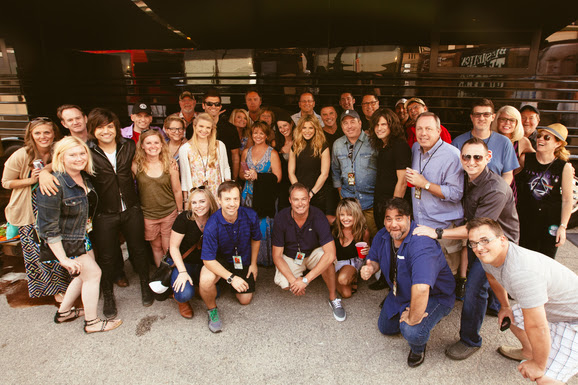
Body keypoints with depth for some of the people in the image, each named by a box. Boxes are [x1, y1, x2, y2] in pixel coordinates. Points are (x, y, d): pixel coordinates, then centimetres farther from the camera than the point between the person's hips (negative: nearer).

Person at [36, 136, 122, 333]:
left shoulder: (84, 177, -2)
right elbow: (49, 227, -25)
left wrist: (87, 222, 8)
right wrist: (63, 259, -23)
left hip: (82, 237, 8)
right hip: (64, 242, -8)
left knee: (84, 274, 18)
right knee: (93, 273, -4)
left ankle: (64, 312, 40)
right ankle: (92, 322, 14)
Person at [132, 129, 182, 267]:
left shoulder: (170, 164, -7)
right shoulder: (136, 165, -7)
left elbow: (177, 191, 1)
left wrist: (180, 213, 7)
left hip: (170, 213, -1)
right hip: (147, 215, 1)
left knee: (169, 248, 6)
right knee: (156, 246, 16)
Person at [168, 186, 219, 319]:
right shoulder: (184, 218, -19)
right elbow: (174, 247, -13)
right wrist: (182, 272, -19)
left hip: (204, 263, 4)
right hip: (183, 263, -4)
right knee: (185, 294, -28)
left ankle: (197, 283, 20)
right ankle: (181, 300, 11)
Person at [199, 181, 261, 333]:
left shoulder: (250, 216, -22)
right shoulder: (212, 225, -32)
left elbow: (256, 239, -1)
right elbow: (208, 259, -28)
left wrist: (253, 263, 5)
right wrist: (231, 278, -35)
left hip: (243, 259, 3)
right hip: (220, 259, -3)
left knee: (245, 300, 7)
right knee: (206, 280, -35)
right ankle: (212, 309, -1)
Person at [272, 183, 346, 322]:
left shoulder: (318, 216, -26)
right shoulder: (281, 218, -20)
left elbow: (330, 254, -34)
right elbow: (277, 255, -14)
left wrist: (305, 280, -35)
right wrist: (293, 279, -28)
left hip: (313, 253, -1)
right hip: (290, 256, 2)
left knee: (325, 258, -35)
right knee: (283, 284, -25)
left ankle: (333, 299, -11)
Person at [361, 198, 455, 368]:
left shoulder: (421, 244, -41)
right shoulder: (382, 236, -13)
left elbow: (421, 289, -52)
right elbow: (374, 259, 4)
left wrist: (413, 319, -40)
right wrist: (370, 268, -21)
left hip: (434, 296, -7)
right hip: (401, 294, 8)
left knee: (413, 332, -31)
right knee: (385, 327, 20)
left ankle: (418, 348, 6)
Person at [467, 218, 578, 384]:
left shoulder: (521, 271, -39)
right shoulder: (489, 255, -10)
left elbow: (537, 327, -33)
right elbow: (493, 277, 16)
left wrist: (538, 366, -18)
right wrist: (505, 306, 26)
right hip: (550, 308, 9)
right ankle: (528, 352, 47)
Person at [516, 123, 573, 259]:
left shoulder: (565, 167, -6)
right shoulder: (526, 159, -3)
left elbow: (567, 200, -3)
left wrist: (563, 227, -6)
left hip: (551, 220, -1)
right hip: (526, 219, 1)